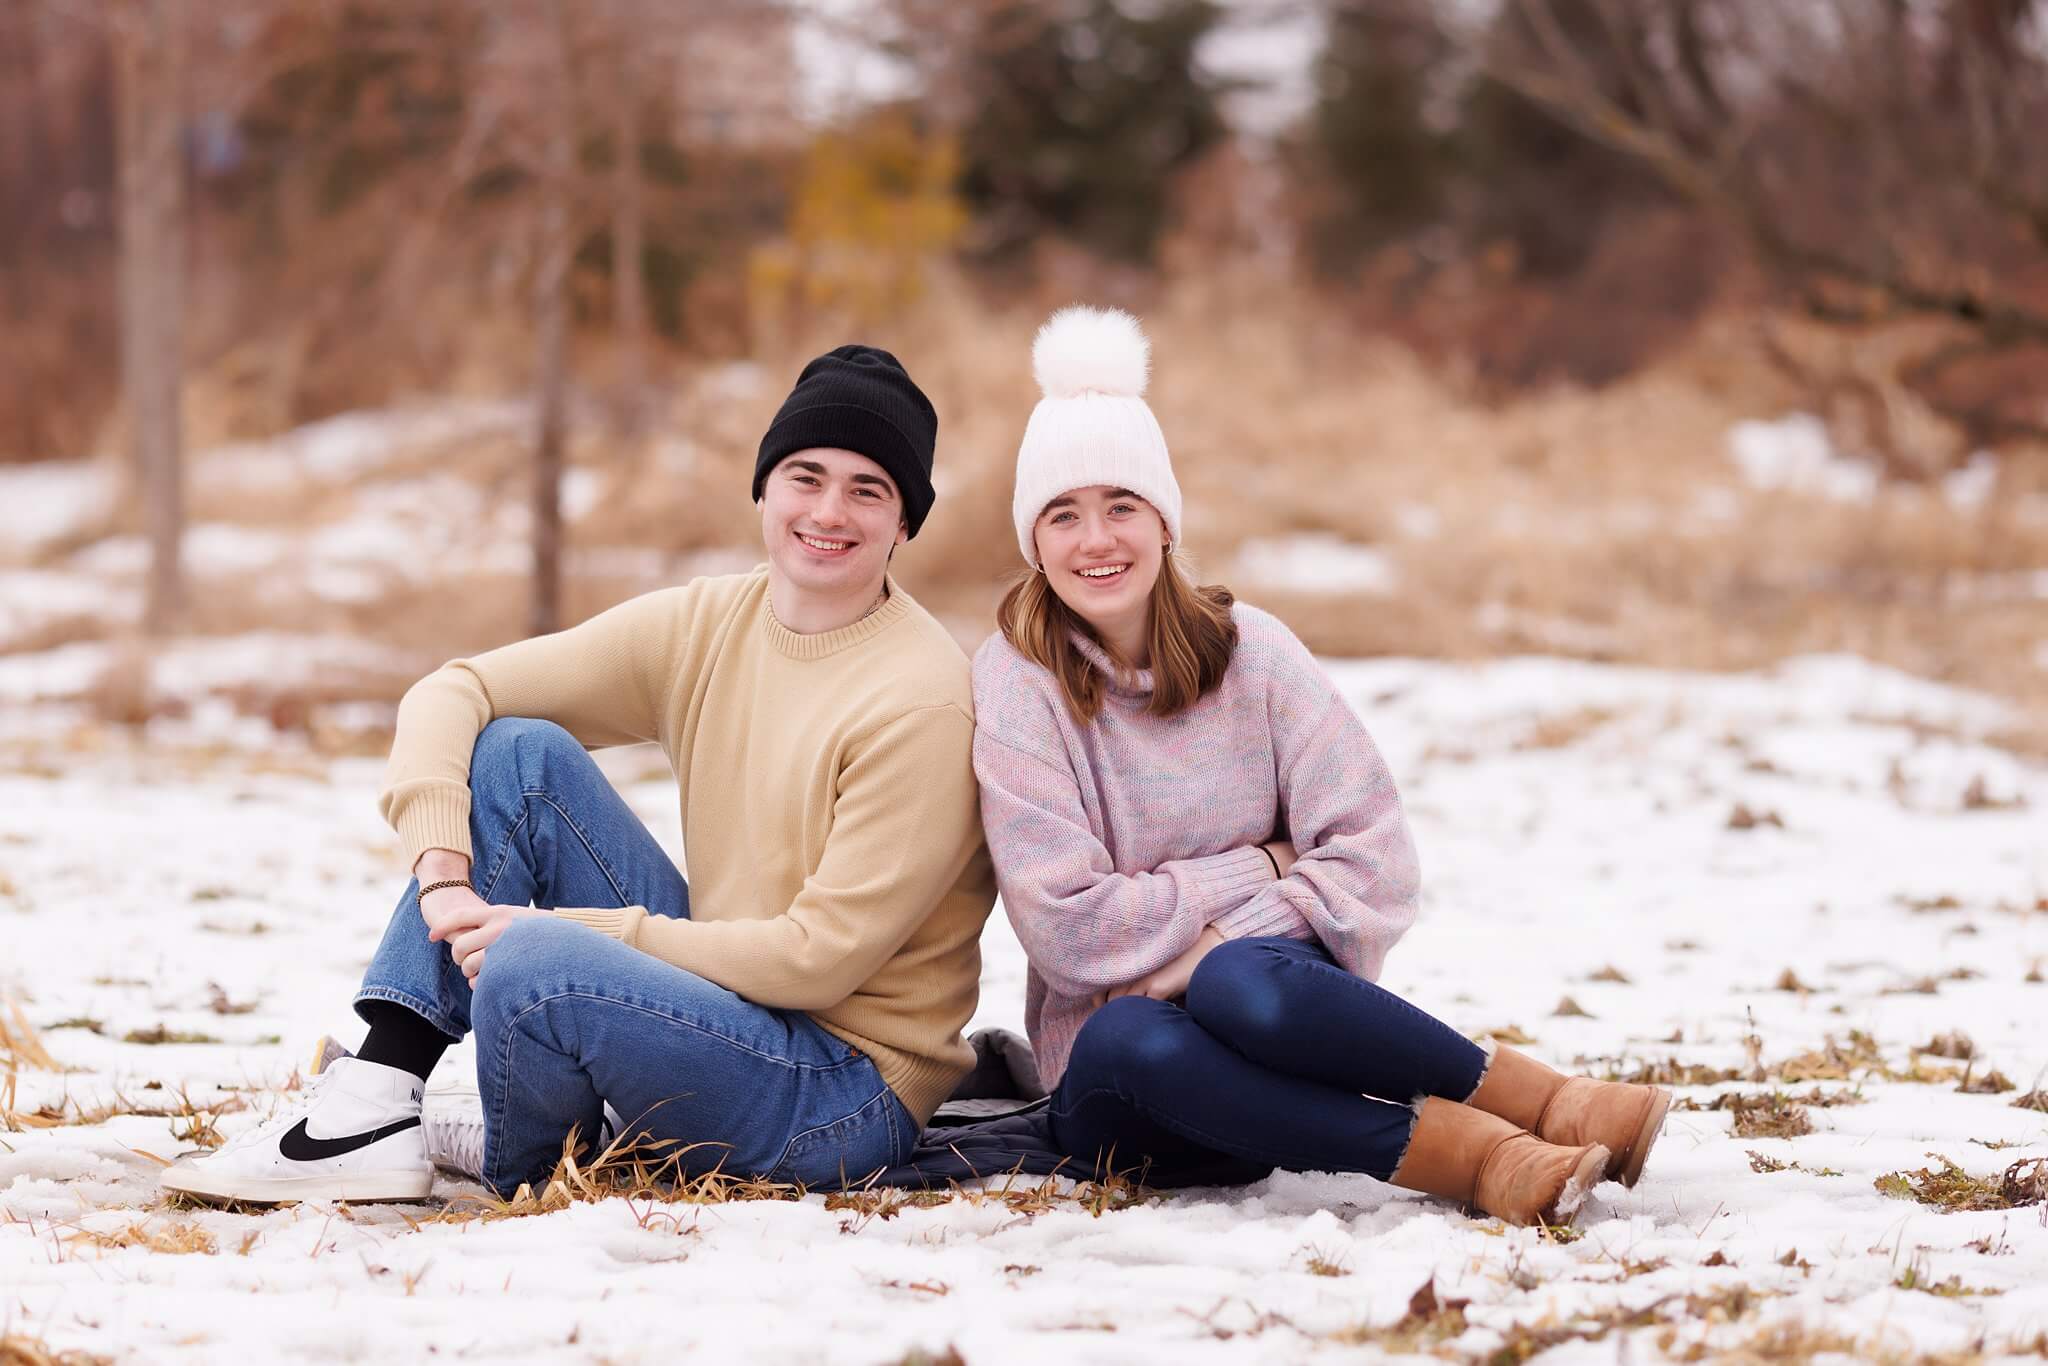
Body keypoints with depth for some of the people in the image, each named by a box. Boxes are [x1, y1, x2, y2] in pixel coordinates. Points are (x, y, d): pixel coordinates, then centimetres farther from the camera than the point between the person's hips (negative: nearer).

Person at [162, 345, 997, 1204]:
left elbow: (821, 959, -20)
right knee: (516, 751, -5)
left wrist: (571, 932, -19)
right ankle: (375, 1098, -10)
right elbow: (450, 692, 1)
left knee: (530, 966, -31)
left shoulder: (919, 700, -18)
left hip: (846, 1099, -7)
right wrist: (443, 877, -16)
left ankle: (515, 1164, 3)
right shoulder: (705, 625, 2)